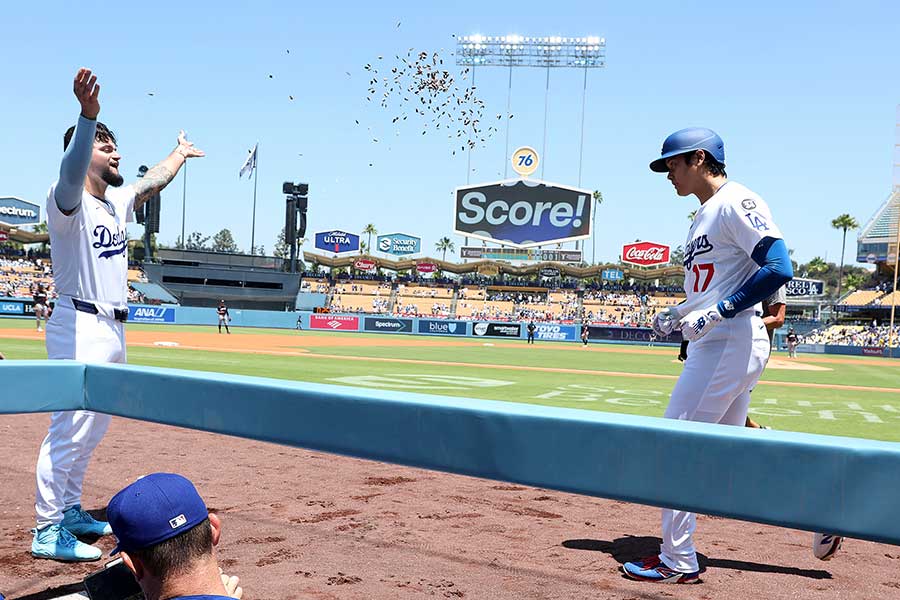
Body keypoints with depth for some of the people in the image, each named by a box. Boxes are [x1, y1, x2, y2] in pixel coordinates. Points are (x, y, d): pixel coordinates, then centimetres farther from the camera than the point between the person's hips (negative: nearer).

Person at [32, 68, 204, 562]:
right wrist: (88, 115, -52)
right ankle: (47, 531, -1)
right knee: (69, 428, -9)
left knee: (93, 428, 15)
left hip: (114, 330, 9)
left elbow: (153, 181, 32)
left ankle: (70, 511, 28)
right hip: (80, 327, -9)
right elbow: (72, 170, -35)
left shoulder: (117, 201, 13)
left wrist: (180, 153, 47)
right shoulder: (69, 201, -12)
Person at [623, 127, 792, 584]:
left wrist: (717, 312, -24)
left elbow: (779, 269, -21)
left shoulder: (737, 202, -11)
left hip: (730, 343, -10)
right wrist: (678, 315, 13)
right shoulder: (705, 214, 20)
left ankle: (678, 563, 3)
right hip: (718, 345, 10)